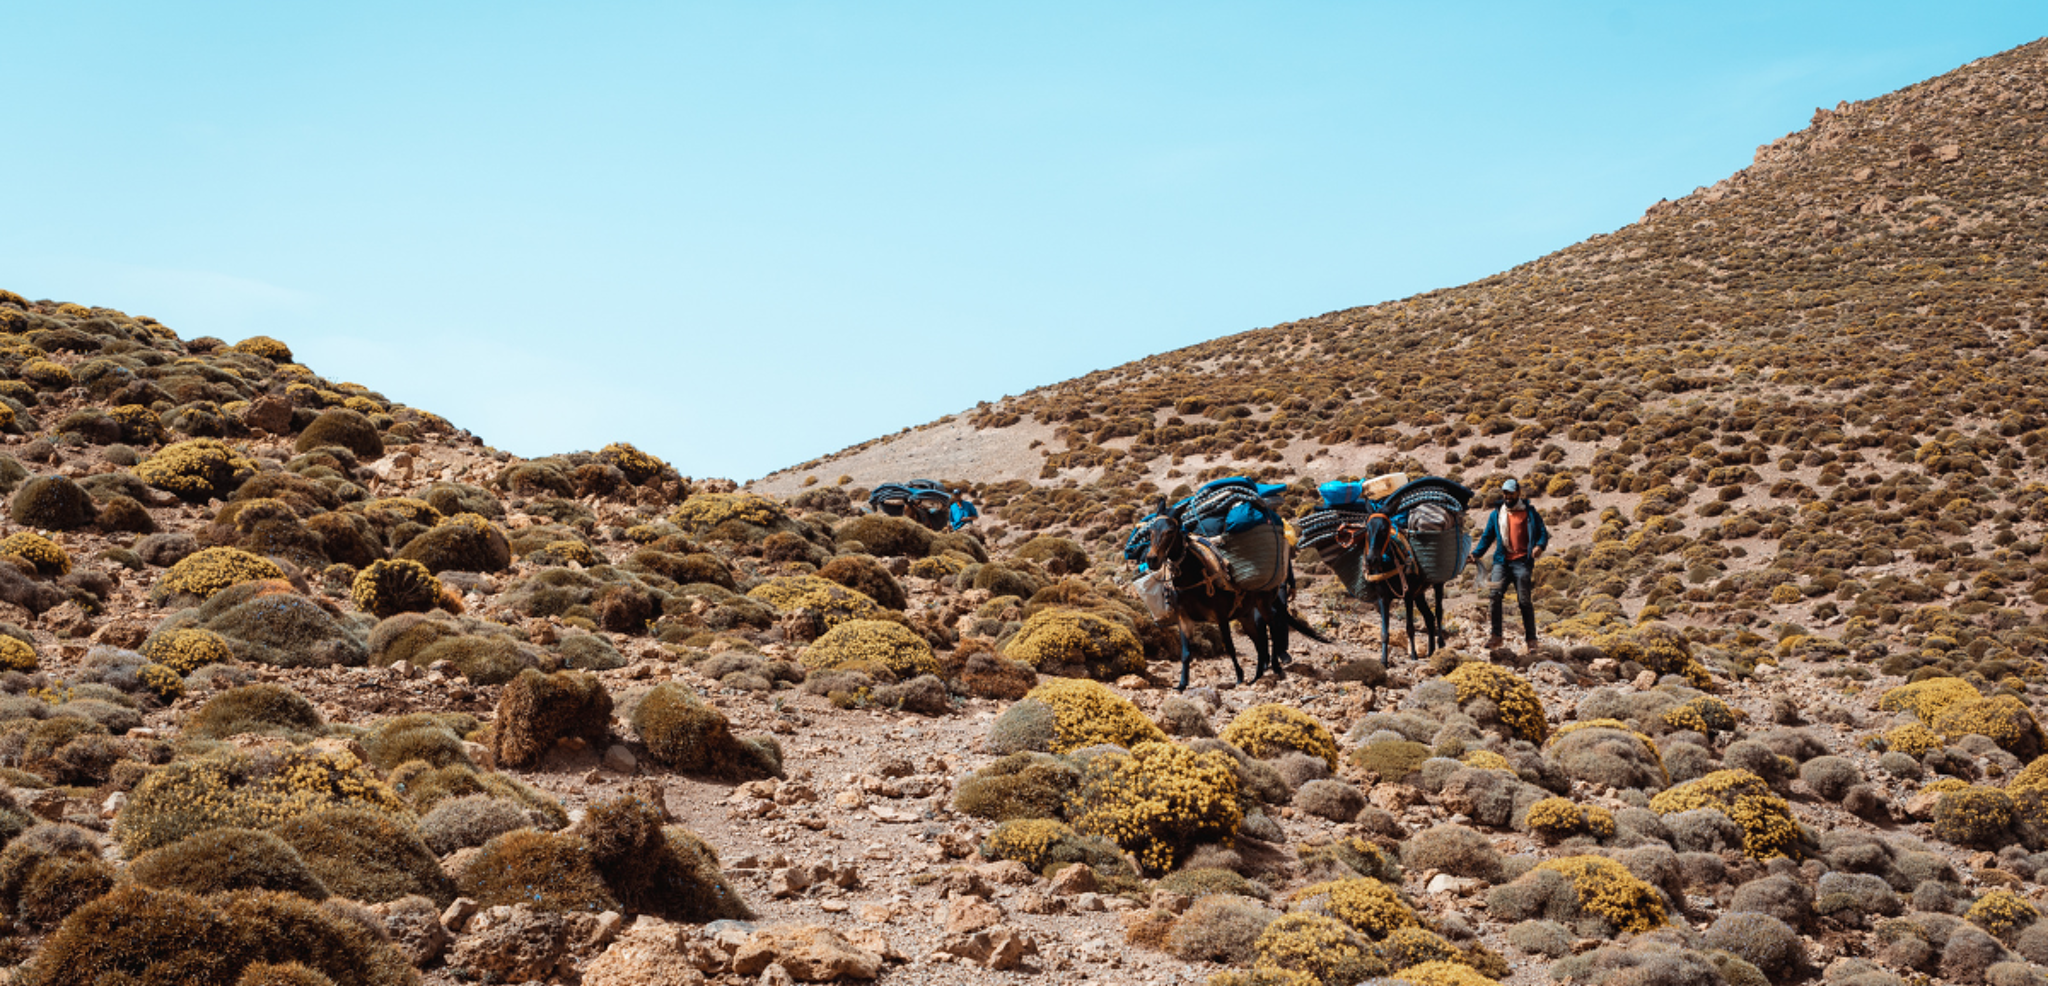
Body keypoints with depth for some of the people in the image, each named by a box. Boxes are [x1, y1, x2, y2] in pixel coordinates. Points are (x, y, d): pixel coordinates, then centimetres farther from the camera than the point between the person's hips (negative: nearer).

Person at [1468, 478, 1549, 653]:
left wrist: (1539, 546, -15)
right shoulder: (1496, 514, 17)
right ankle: (1496, 637, -7)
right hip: (1502, 561, 3)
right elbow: (1487, 537, 18)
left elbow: (1543, 533, 7)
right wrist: (1476, 553, 2)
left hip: (1522, 561, -2)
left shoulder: (1529, 513, 9)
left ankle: (1531, 639, 5)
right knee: (1495, 595, -13)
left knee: (1524, 600, -5)